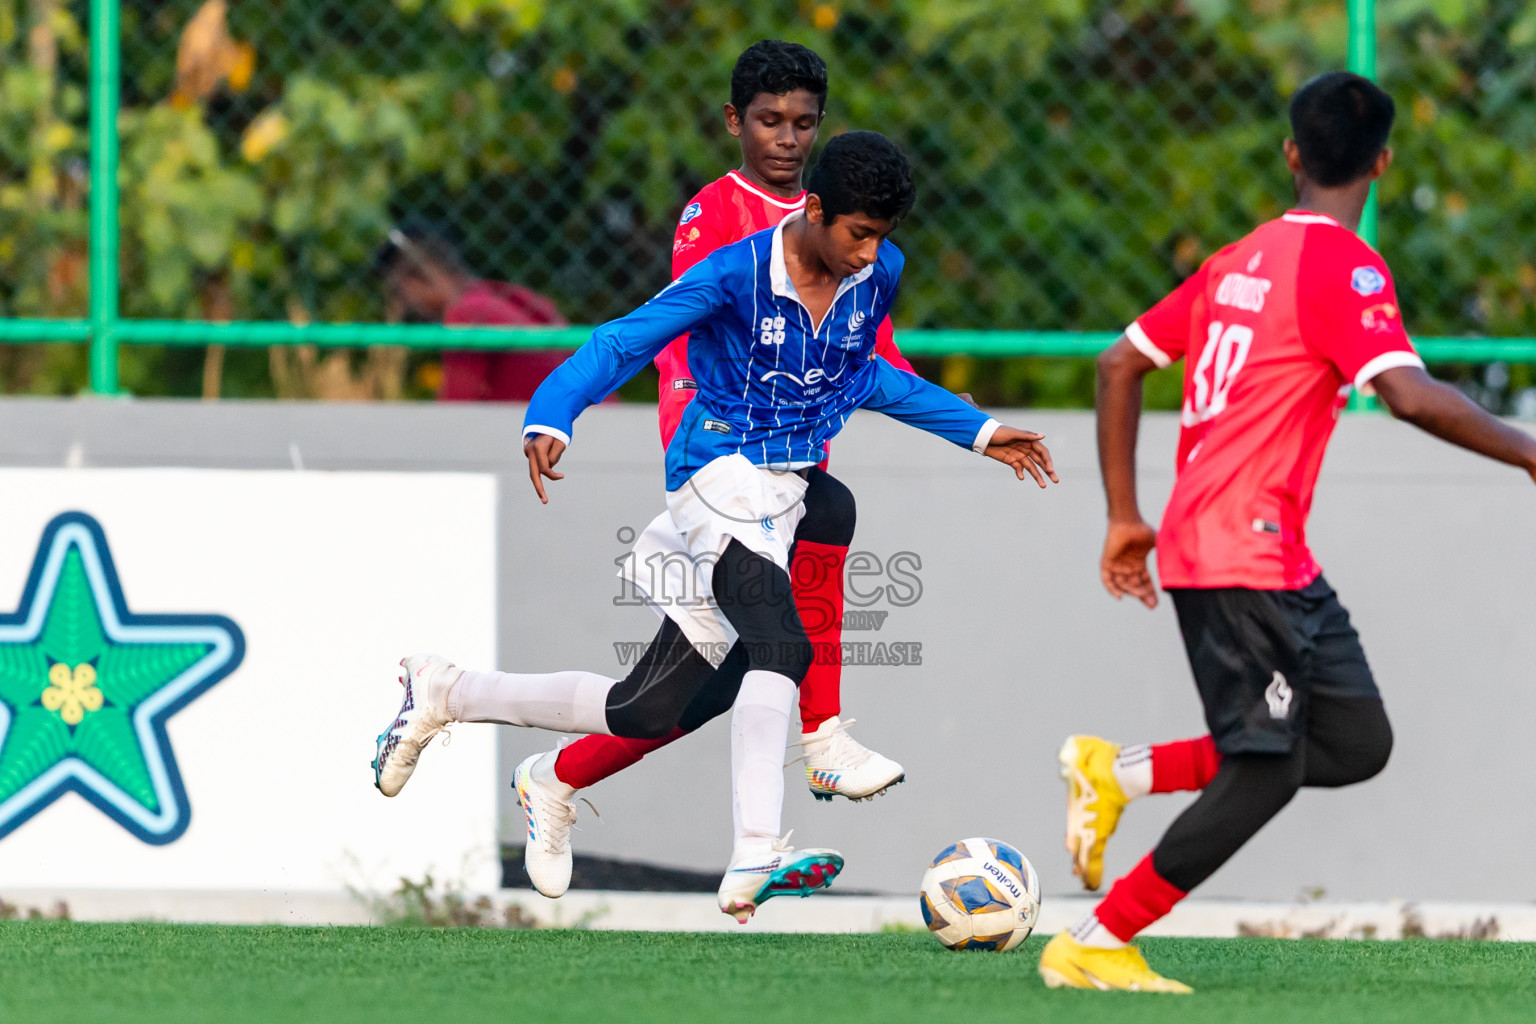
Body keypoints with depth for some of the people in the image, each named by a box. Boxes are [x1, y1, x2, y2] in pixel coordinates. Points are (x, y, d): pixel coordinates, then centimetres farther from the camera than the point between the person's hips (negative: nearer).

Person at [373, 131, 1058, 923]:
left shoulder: (878, 273, 6)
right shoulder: (736, 274, -14)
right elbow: (623, 344, -15)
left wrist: (979, 432, 25)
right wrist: (550, 420, -31)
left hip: (787, 494, 7)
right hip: (726, 479, -7)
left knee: (644, 714, 8)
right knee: (781, 647, -33)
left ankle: (443, 695, 25)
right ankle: (754, 859, -41)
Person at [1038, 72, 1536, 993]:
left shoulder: (1240, 261, 16)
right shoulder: (1345, 265, -10)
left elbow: (1120, 364, 20)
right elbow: (1410, 394, -25)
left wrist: (1125, 516, 23)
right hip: (1248, 560, -9)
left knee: (1357, 744, 7)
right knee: (1265, 771, -6)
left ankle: (1118, 773, 7)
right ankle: (1093, 948, -3)